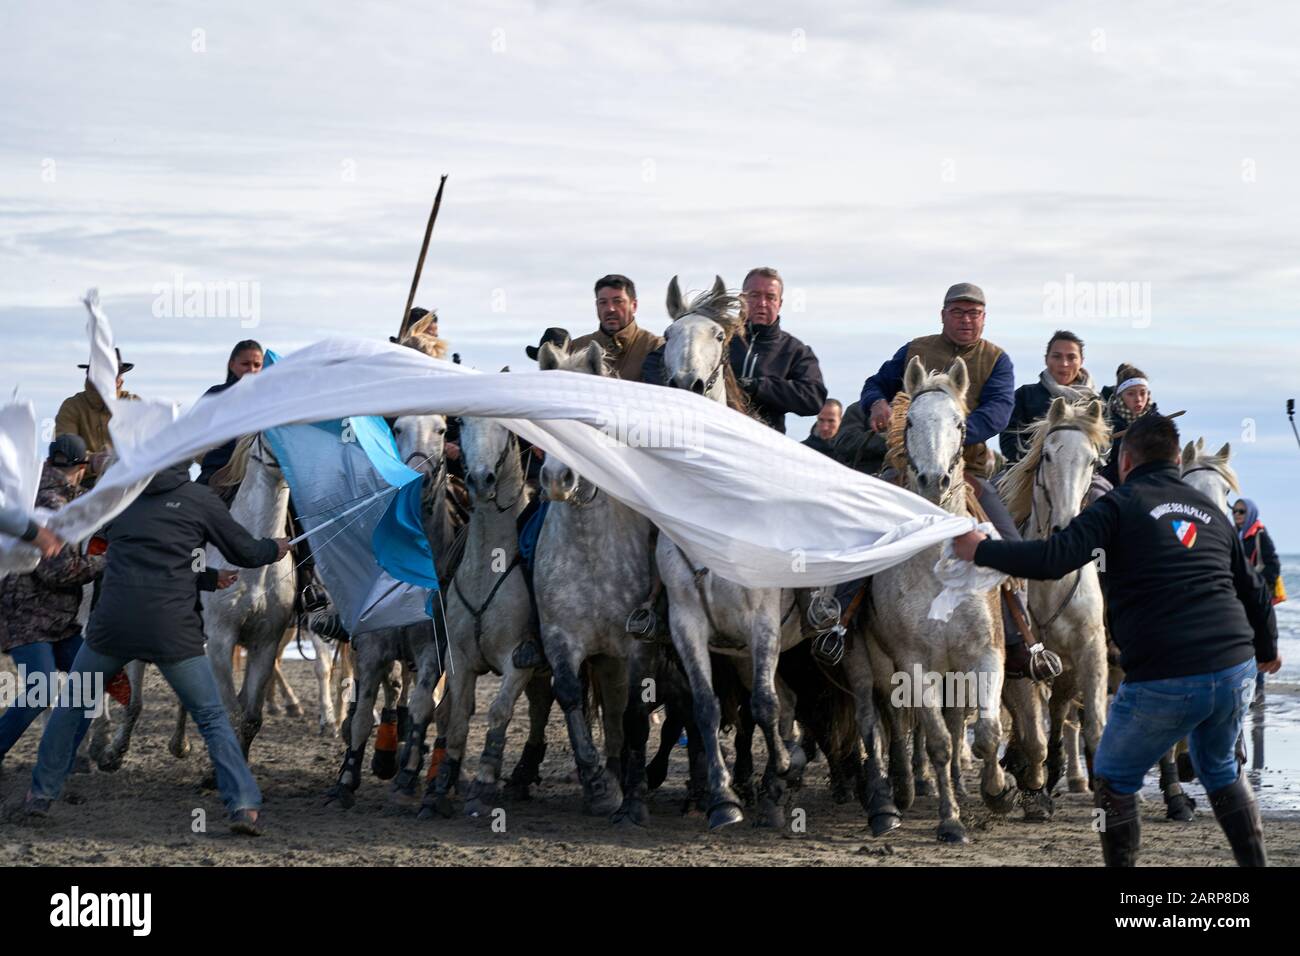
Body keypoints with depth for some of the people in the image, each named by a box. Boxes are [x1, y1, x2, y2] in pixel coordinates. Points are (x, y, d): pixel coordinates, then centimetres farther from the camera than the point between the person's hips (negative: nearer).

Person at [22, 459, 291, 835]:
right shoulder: (199, 498, 6)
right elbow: (245, 552, 12)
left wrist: (209, 579, 32)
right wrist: (275, 548, 34)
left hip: (112, 624, 2)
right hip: (172, 631, -2)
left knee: (71, 705, 23)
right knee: (212, 718, 8)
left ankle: (42, 794, 23)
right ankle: (243, 804, -4)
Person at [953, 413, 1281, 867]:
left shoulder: (1120, 506, -2)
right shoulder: (1211, 511, 17)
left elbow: (1053, 559, -14)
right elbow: (1254, 591, 24)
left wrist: (980, 550, -1)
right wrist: (1267, 650, 42)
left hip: (1163, 682, -6)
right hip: (1237, 670, 6)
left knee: (1114, 779, 15)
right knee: (1220, 770, 29)